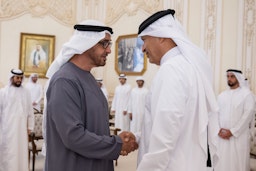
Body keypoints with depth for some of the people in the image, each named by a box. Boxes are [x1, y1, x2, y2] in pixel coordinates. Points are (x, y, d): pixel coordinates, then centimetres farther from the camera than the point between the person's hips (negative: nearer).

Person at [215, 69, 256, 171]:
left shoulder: (247, 94, -3)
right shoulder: (222, 95, 12)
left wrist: (232, 131, -13)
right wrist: (218, 130, -7)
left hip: (238, 136, -4)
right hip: (221, 135, 4)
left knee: (237, 162, 0)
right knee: (221, 161, 6)